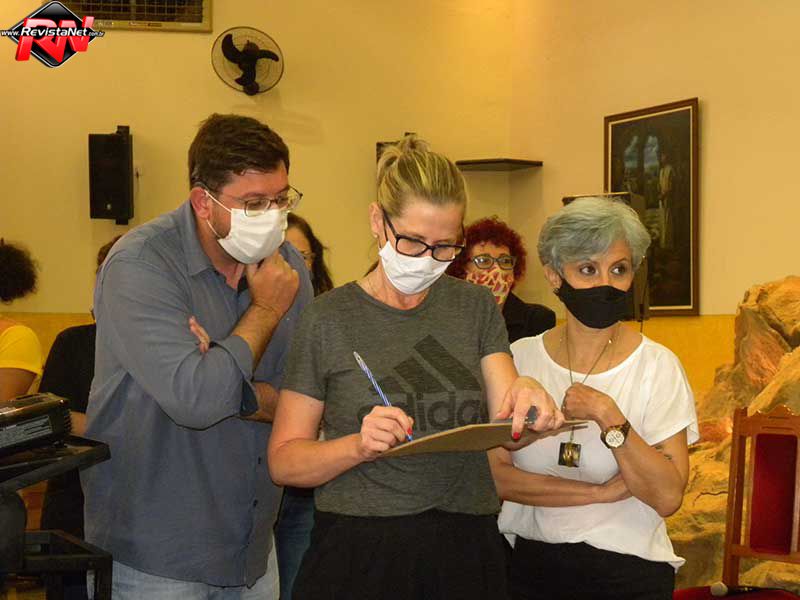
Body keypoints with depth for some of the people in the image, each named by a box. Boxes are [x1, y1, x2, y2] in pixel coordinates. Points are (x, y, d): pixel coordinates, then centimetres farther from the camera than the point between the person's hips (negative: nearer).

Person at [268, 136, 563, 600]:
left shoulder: (476, 308, 5)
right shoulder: (329, 318, -5)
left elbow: (506, 427, -3)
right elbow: (284, 461, -5)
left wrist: (525, 397, -24)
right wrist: (358, 447, -23)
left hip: (466, 549, 3)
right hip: (359, 556, -3)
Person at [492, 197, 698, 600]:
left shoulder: (656, 366, -10)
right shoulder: (519, 358, -4)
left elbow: (667, 497, -15)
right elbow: (496, 475, -9)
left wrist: (608, 416, -25)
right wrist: (602, 493, -15)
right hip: (528, 565, 2)